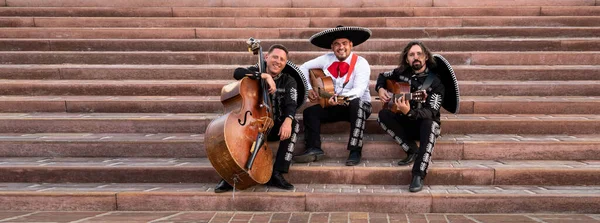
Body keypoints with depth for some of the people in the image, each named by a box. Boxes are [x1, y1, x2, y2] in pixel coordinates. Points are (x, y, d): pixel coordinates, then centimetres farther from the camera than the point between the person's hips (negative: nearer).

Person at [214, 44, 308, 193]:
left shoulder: (289, 81, 0)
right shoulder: (256, 72, 1)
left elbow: (291, 104, -17)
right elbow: (237, 73, -21)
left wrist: (287, 120, -39)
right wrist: (265, 76, -29)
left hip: (276, 127, 0)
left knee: (294, 125, -30)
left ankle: (277, 173, -30)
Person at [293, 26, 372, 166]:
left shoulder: (361, 63, -15)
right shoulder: (327, 59, -2)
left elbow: (359, 91, -28)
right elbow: (304, 68, 9)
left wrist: (341, 97, -46)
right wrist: (308, 89, -3)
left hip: (358, 106, -4)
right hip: (334, 106, 5)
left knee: (357, 103, -38)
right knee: (310, 112, -14)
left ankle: (355, 151, -36)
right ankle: (314, 149, -22)